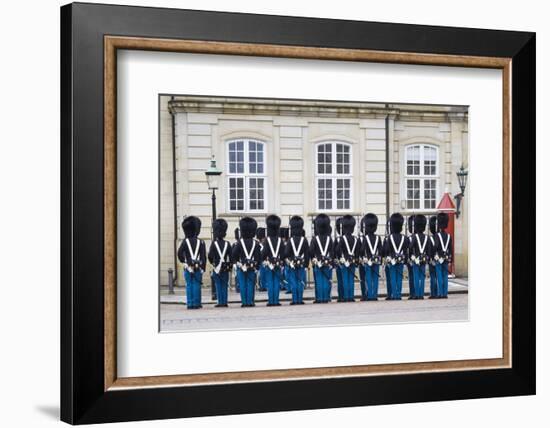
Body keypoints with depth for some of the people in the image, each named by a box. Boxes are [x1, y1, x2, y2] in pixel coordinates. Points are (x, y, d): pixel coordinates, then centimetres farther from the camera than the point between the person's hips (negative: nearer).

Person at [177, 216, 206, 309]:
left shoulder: (185, 241, -2)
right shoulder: (200, 242, 1)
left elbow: (179, 253, -11)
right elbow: (204, 257, -1)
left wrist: (183, 261, 6)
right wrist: (203, 268, 4)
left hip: (188, 267, 0)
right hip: (198, 267, 0)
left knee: (189, 285, 4)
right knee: (197, 285, 3)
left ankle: (190, 304, 4)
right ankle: (196, 303, 3)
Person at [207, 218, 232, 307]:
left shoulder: (214, 243, -8)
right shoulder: (227, 244, 1)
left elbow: (210, 256, -9)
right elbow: (230, 256, 2)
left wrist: (212, 262, 12)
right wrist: (230, 266, 12)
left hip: (217, 268, -2)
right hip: (225, 269, 3)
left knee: (218, 286, 2)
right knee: (224, 286, 7)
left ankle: (220, 302, -1)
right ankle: (225, 302, 7)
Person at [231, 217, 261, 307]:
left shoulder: (239, 242, -6)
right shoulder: (255, 243, -1)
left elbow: (233, 255, -7)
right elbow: (258, 256, 1)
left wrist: (236, 263, 8)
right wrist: (256, 266, 9)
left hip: (241, 267, -1)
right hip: (252, 268, 1)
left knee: (243, 285, 3)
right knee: (250, 284, 5)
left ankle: (244, 302, 4)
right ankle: (250, 302, 4)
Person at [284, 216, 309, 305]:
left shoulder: (290, 240, -9)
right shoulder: (304, 240, -3)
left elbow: (286, 253, -10)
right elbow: (307, 253, 0)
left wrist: (286, 260, 6)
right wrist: (306, 263, 8)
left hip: (291, 264, -1)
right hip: (301, 264, 1)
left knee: (293, 283, 4)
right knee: (301, 282, 7)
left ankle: (295, 300, 3)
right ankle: (300, 299, 7)